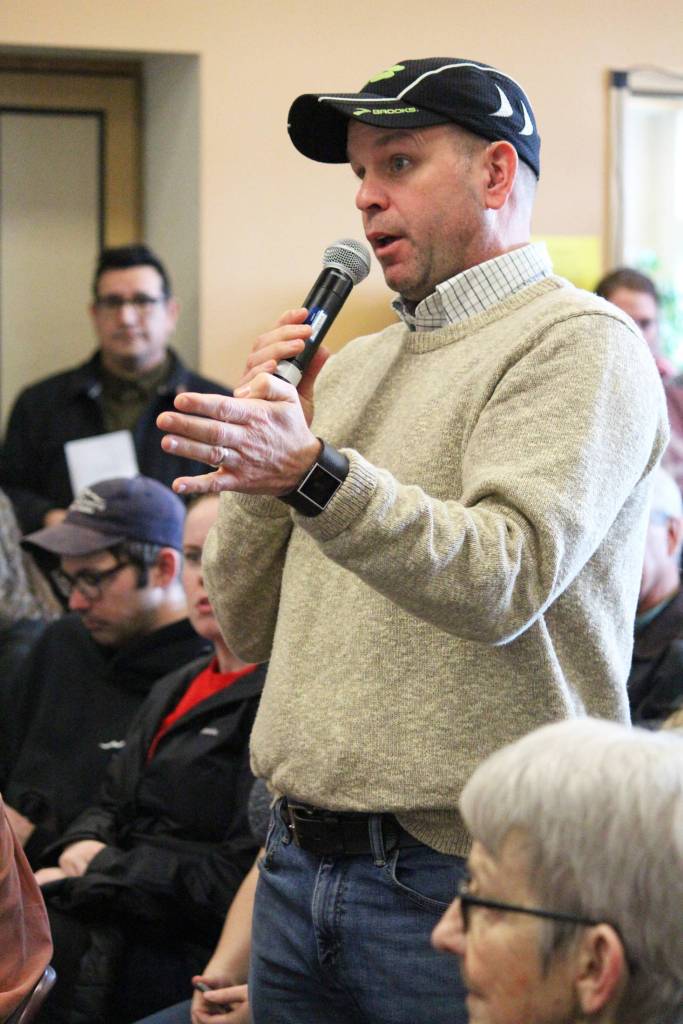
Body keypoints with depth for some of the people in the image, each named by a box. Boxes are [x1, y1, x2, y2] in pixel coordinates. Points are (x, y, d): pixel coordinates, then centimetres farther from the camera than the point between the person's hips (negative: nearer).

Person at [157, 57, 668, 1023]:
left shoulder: (578, 344, -7)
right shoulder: (352, 366, 15)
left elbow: (505, 581, -22)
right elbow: (248, 628, 15)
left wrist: (314, 473, -34)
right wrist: (259, 445, 2)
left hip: (456, 870, -7)